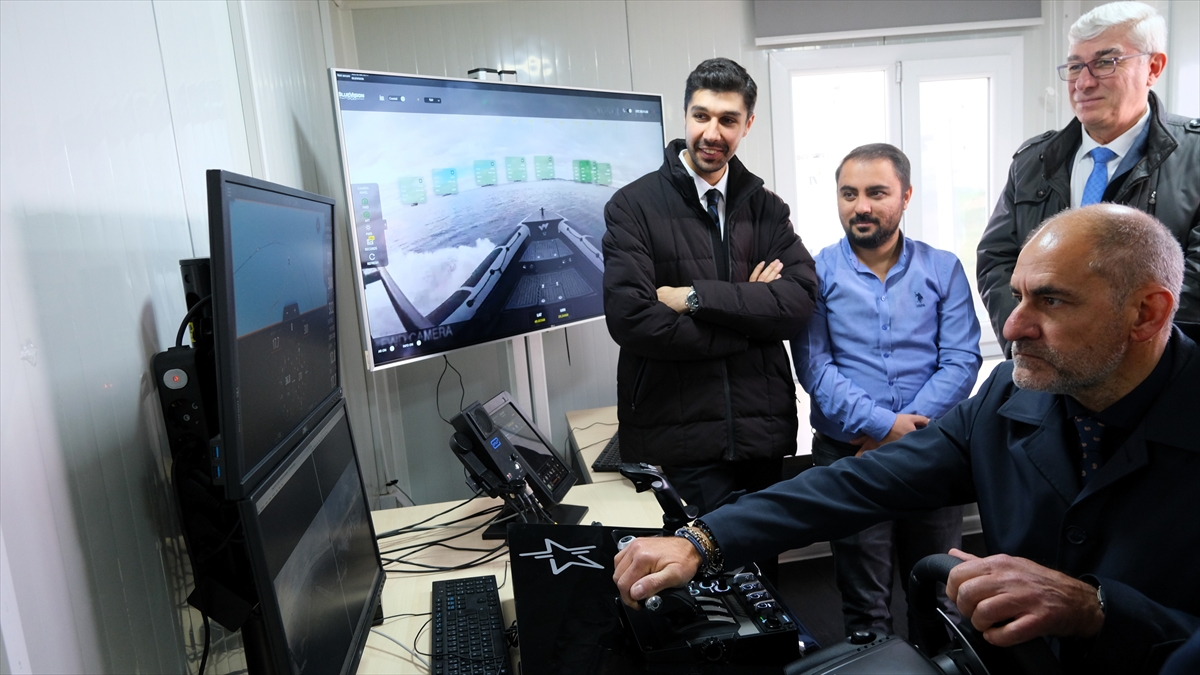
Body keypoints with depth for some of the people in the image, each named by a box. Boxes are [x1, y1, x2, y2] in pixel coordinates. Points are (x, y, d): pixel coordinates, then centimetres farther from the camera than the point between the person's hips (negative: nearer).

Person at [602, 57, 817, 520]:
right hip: (677, 442, -3)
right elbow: (629, 318, -16)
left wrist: (695, 297, -15)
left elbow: (799, 303, -5)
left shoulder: (767, 208, 11)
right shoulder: (634, 206, -2)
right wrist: (748, 310, -9)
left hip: (762, 432, 4)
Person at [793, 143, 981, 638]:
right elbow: (814, 367, -7)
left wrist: (908, 430, -14)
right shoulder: (817, 273, 0)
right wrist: (885, 425, -17)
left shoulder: (943, 270, 6)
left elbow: (962, 360, -2)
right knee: (864, 605, 9)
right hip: (847, 456, -1)